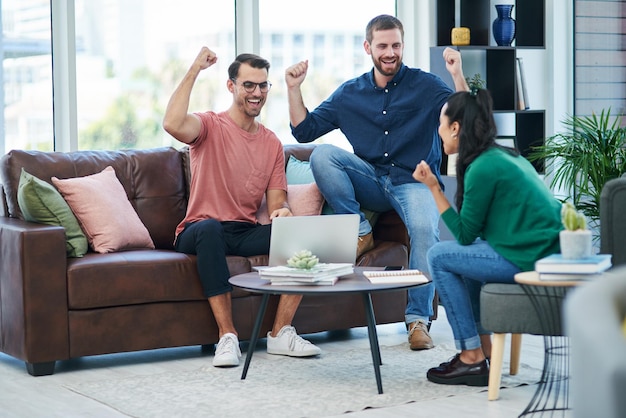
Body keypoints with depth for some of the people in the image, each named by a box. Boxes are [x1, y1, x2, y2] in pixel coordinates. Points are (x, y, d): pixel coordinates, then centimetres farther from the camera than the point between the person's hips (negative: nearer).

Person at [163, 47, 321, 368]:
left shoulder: (272, 143, 13)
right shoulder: (211, 126, -2)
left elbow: (276, 202, 8)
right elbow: (173, 124, -26)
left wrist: (282, 212, -18)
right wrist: (194, 70, -17)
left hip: (247, 234, 4)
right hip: (200, 233, -4)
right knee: (210, 228, -39)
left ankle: (280, 333, -18)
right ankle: (227, 336, -35)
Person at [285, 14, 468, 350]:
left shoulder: (426, 86, 1)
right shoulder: (350, 94, 11)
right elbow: (304, 130, 11)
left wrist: (457, 77, -25)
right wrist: (294, 88, -1)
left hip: (414, 181, -3)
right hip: (370, 183, 3)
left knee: (425, 228, -34)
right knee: (322, 154, -21)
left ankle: (418, 319, -23)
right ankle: (360, 233, -11)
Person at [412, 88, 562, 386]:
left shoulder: (482, 168, -13)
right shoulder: (504, 155, 16)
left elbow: (464, 234, -6)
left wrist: (434, 188, -3)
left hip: (532, 260, -10)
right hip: (550, 252, 10)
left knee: (439, 256, 1)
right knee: (464, 253, 26)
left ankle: (473, 359, 2)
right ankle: (483, 349, 24)